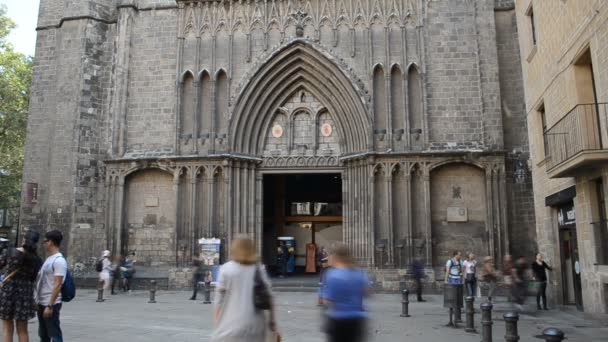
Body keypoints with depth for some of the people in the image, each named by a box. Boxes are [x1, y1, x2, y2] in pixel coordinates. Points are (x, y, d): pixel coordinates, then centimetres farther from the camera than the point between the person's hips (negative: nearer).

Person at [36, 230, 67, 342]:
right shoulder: (49, 259, 13)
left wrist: (50, 305, -22)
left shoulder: (59, 260, -16)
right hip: (42, 303, 9)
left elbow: (58, 285, -21)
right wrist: (38, 301, 16)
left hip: (51, 304, -9)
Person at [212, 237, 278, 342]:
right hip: (256, 325, 3)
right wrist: (271, 320, 11)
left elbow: (219, 300, -4)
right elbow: (269, 297, 3)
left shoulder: (226, 269, -2)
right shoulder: (259, 269, 5)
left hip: (232, 324, -3)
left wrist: (217, 324, 2)